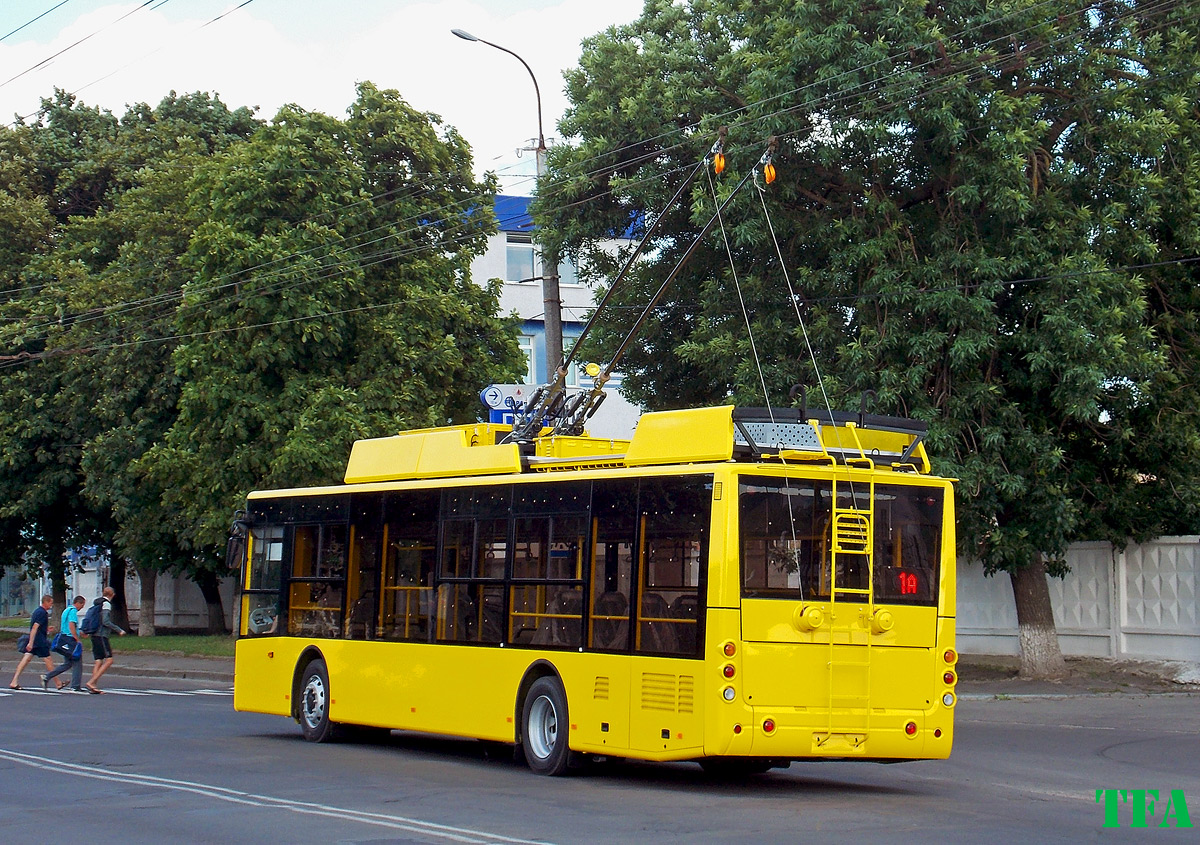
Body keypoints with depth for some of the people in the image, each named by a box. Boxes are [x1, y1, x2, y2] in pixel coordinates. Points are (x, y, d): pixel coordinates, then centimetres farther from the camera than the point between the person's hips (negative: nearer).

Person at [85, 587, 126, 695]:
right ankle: (91, 682, -16)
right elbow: (105, 622, -18)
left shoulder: (97, 603, 17)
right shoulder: (106, 604, -9)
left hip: (95, 636, 9)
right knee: (109, 660, -9)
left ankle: (93, 686, 1)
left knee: (98, 661, 7)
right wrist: (119, 630, -12)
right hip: (101, 636, -9)